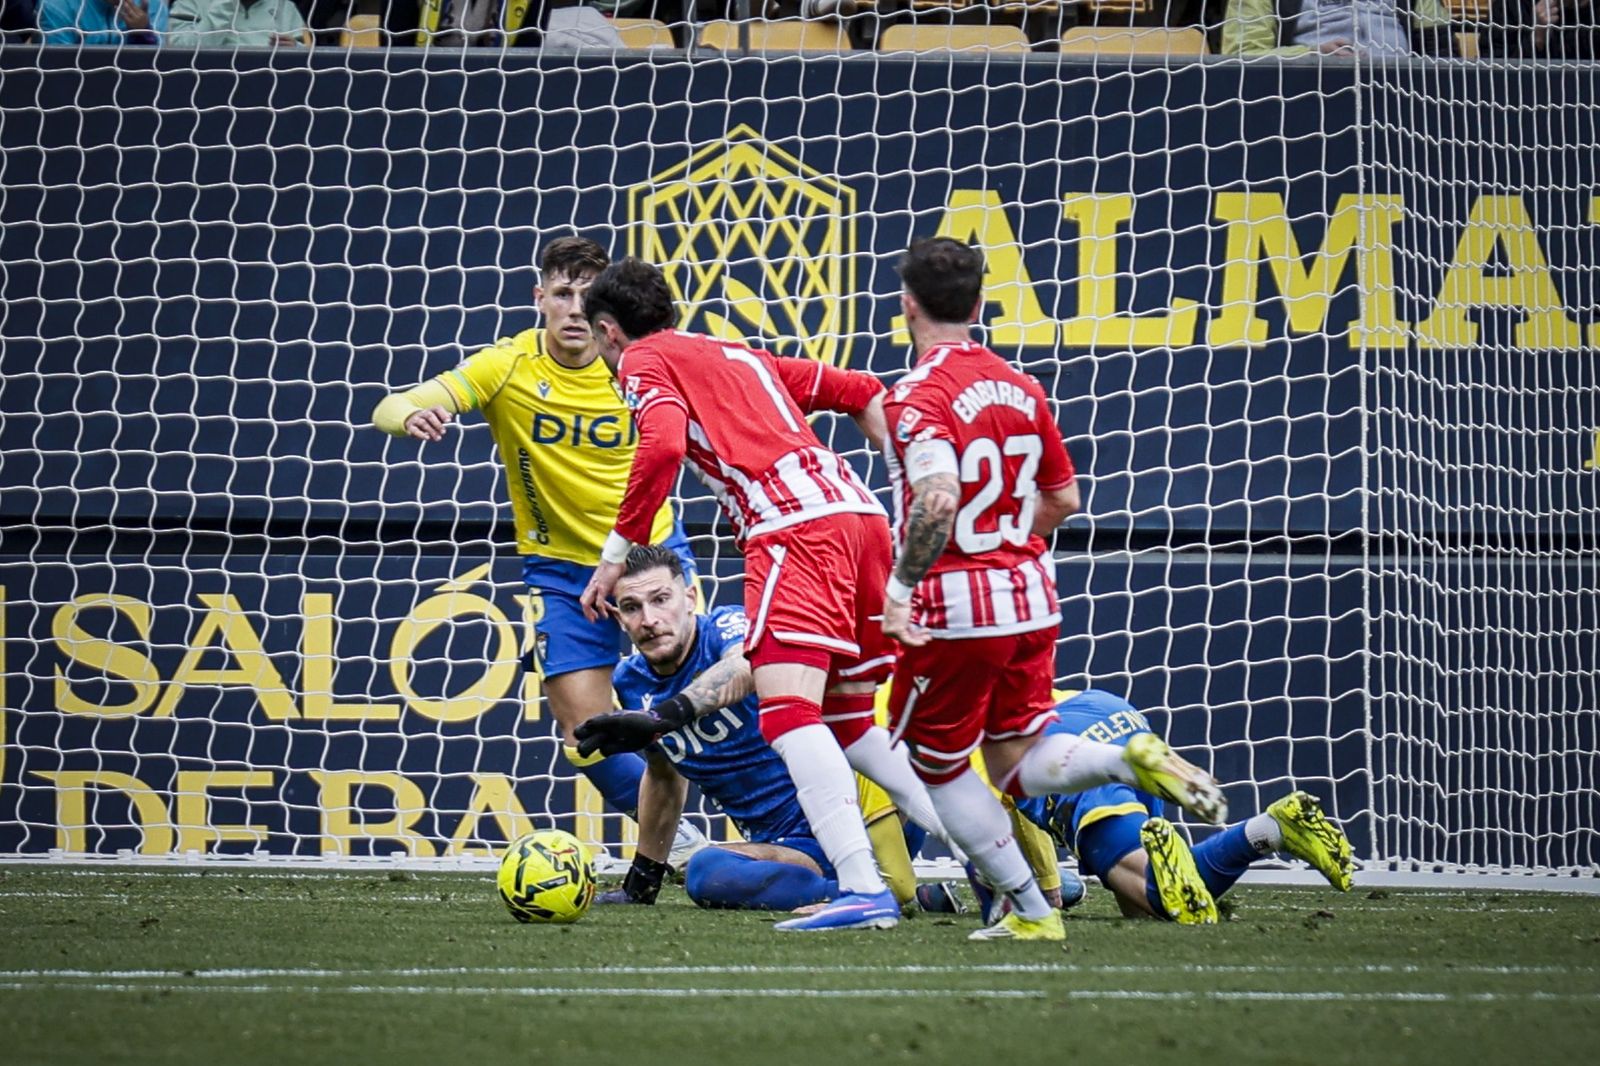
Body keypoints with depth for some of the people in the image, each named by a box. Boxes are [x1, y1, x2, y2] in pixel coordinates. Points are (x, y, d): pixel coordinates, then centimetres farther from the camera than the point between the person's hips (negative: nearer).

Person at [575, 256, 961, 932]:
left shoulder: (643, 360, 9)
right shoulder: (741, 355, 31)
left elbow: (663, 446, -11)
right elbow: (862, 394, 31)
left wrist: (616, 553, -4)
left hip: (796, 526, -8)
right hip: (860, 511, 8)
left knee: (786, 711, -16)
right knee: (849, 720, 18)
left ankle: (863, 890, -32)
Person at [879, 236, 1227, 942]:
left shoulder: (917, 397, -15)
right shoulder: (1019, 387, 9)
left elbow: (938, 499, -31)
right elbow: (1062, 499, 16)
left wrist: (902, 583, -21)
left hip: (955, 609, -7)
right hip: (1029, 595, 7)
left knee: (941, 767, 12)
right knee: (1018, 764, 13)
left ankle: (1030, 910, 8)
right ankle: (1132, 760, -14)